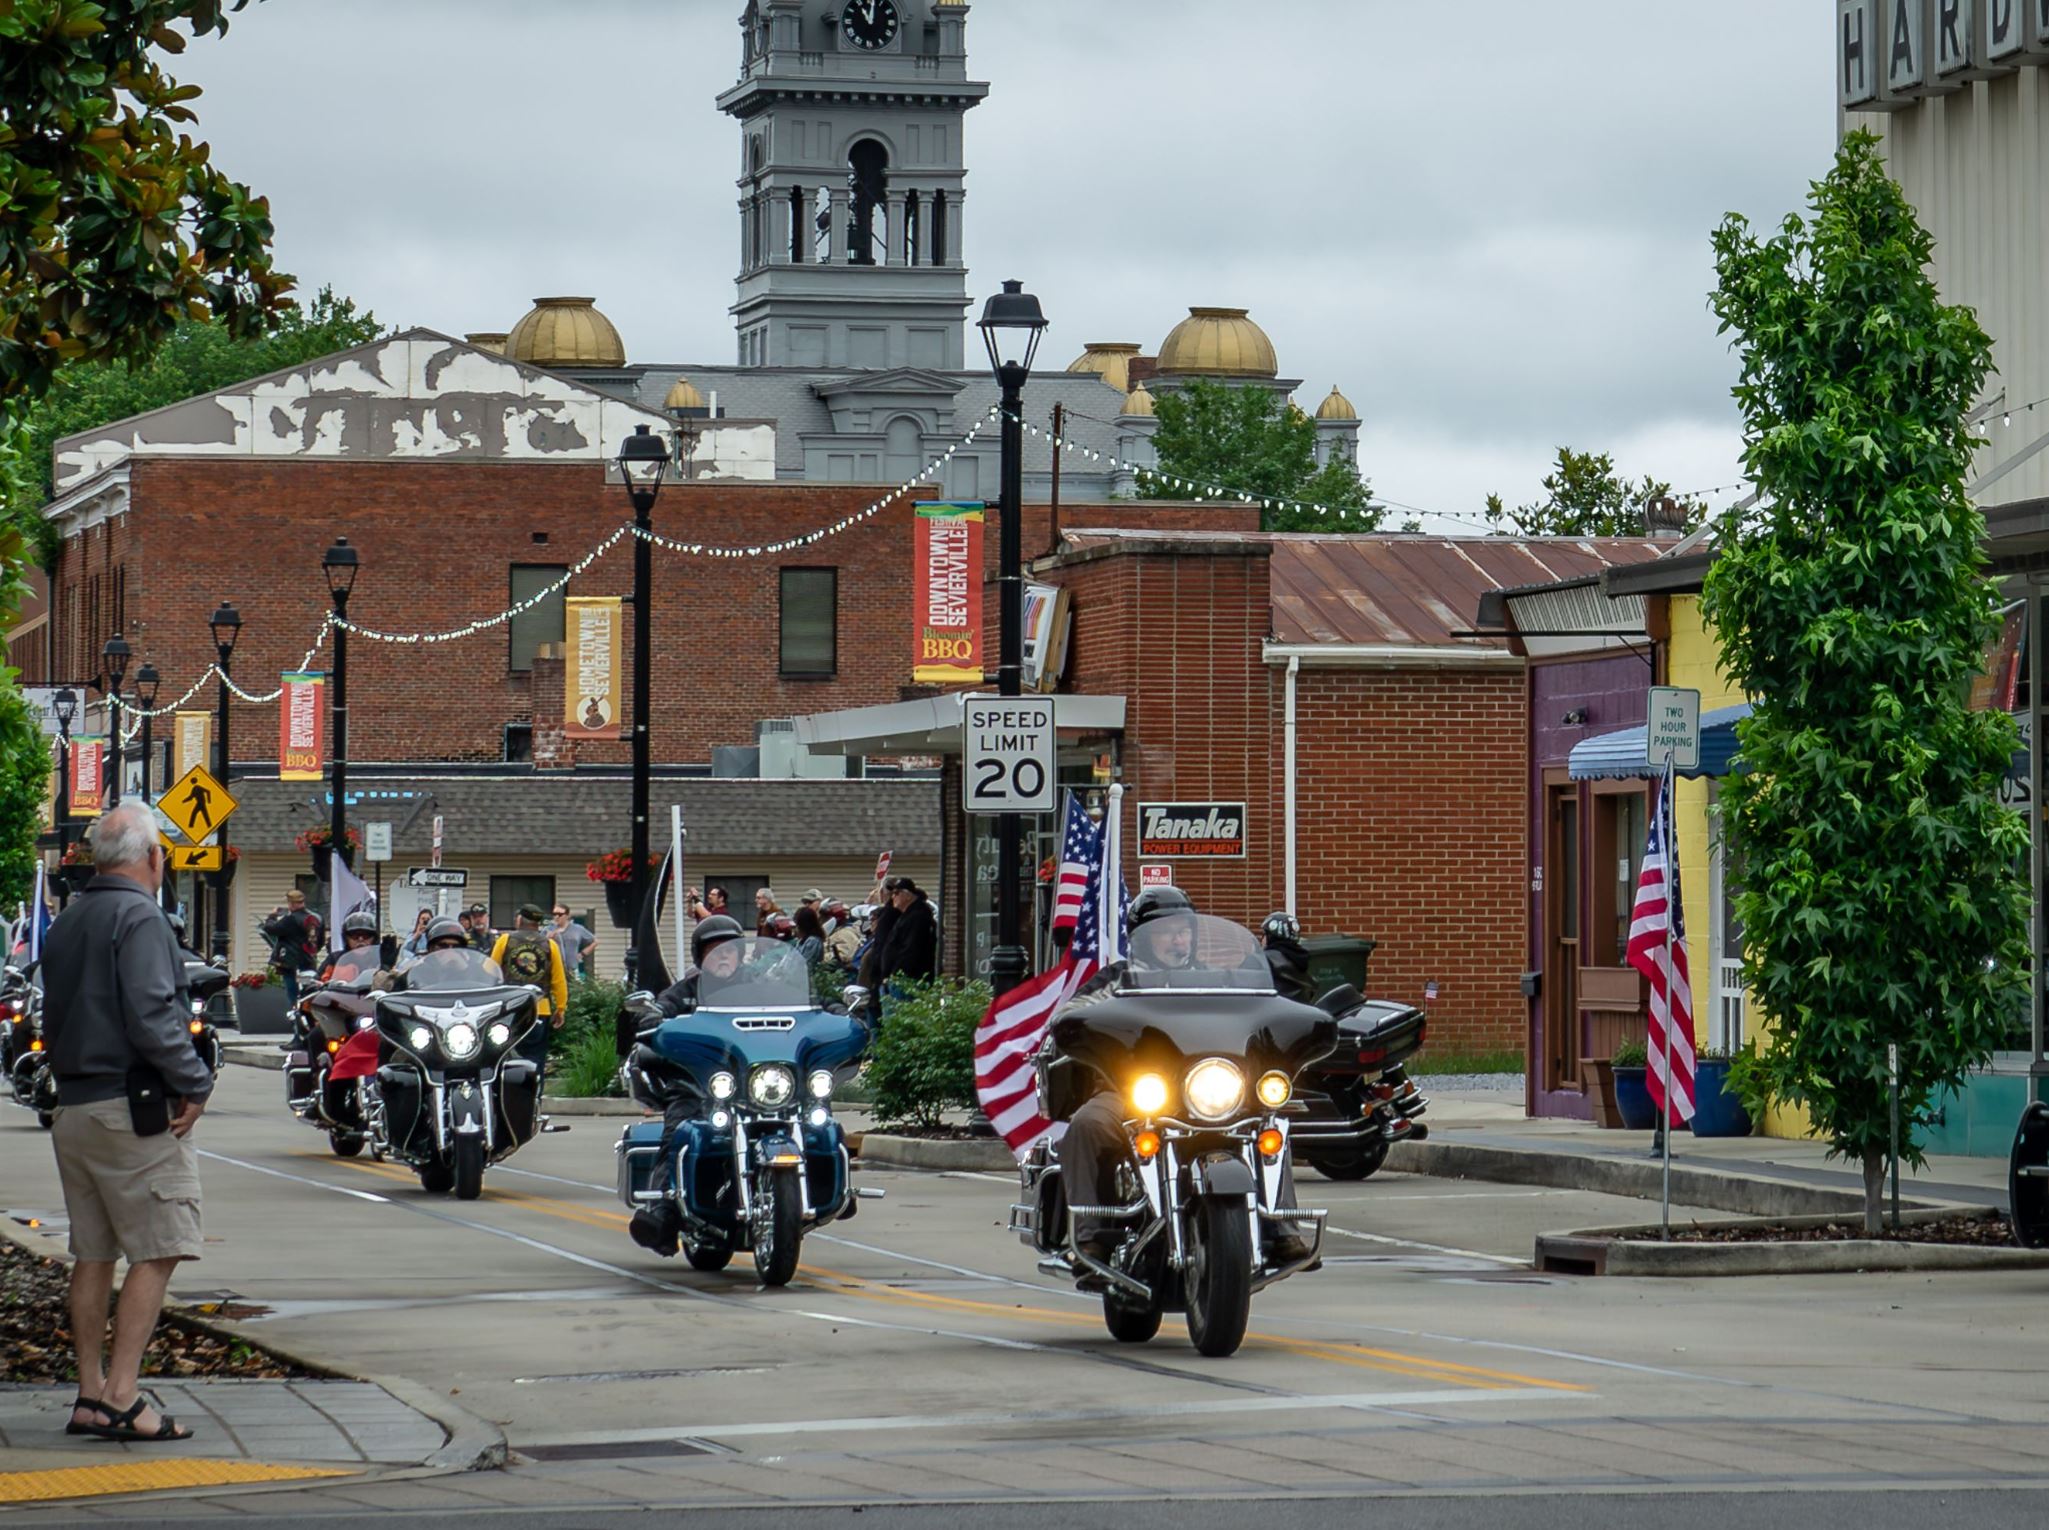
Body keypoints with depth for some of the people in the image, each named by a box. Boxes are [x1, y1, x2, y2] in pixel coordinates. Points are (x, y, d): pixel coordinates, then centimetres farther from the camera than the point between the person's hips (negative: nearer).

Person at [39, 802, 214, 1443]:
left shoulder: (65, 923, 16)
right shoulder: (139, 917, -11)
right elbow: (151, 1017, -19)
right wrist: (194, 1084, -11)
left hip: (72, 1106, 9)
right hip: (134, 1108, -9)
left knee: (93, 1255, 11)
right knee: (155, 1253, -7)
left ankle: (91, 1394, 12)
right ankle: (121, 1396, -13)